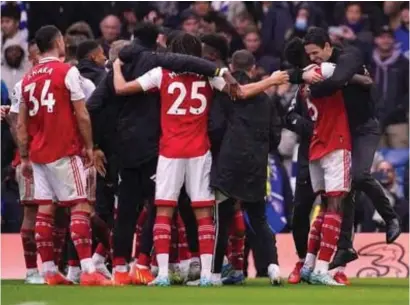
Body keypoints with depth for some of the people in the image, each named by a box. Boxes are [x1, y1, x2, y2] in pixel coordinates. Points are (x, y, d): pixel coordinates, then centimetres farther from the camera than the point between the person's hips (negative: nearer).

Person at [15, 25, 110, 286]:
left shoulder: (27, 79, 10)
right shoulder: (68, 72, -8)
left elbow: (22, 124, 12)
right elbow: (82, 115, -10)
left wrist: (25, 157, 17)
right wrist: (89, 147, 0)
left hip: (38, 154, 6)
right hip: (65, 152, -6)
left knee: (44, 210, 6)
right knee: (80, 206, -5)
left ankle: (49, 271, 6)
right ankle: (88, 271, -13)